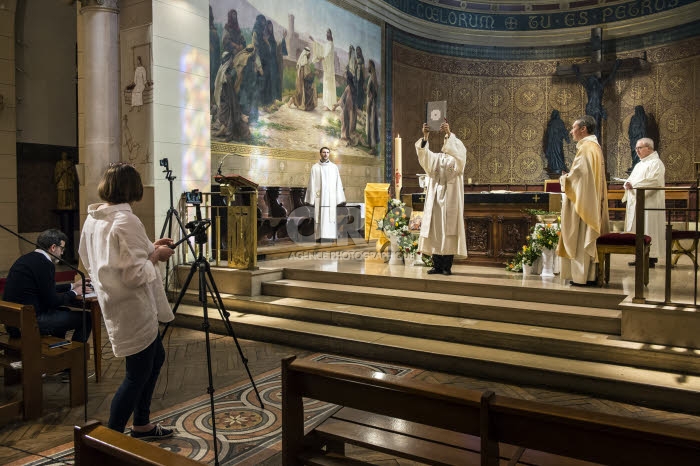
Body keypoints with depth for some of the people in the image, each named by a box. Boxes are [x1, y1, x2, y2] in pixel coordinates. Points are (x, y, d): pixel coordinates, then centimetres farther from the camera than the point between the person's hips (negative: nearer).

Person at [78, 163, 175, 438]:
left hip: (116, 306, 10)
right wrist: (156, 256, -10)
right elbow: (135, 274, -26)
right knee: (137, 376, 4)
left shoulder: (92, 219, 6)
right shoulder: (126, 221, -22)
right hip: (133, 310, -10)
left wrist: (148, 249, 10)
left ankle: (141, 425, 34)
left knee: (155, 358, 22)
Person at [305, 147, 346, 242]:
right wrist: (311, 199, -3)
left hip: (331, 197, 1)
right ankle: (320, 237, -2)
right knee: (320, 217, -3)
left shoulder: (334, 167, 9)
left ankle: (330, 237, -1)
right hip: (319, 197, -1)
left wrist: (339, 199, 0)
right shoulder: (315, 167, 6)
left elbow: (338, 183, 7)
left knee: (331, 216, -3)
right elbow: (311, 184, 4)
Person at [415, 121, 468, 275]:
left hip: (451, 199, -3)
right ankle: (437, 265, 7)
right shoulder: (435, 158, 13)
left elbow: (458, 150, -18)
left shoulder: (458, 158, 6)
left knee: (449, 232, -5)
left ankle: (447, 266, 0)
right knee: (435, 231, 1)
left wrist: (449, 134, -32)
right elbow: (424, 155, -8)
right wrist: (425, 136, -25)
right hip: (435, 199, 3)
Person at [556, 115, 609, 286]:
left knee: (580, 238, -5)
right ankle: (590, 275, 16)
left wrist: (564, 179, -4)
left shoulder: (586, 148, -15)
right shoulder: (595, 146, 16)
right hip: (591, 201, 10)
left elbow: (578, 174, -21)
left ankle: (580, 276, 0)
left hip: (583, 200, -10)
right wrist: (569, 176, 15)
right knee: (587, 238, 12)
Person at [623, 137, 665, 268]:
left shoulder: (656, 163, -7)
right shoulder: (639, 165, 20)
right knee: (638, 230, 8)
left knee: (648, 229, -6)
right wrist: (628, 183, -4)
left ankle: (651, 258, -2)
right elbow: (632, 179, 19)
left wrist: (634, 184, -20)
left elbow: (653, 181, -20)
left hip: (649, 203, -9)